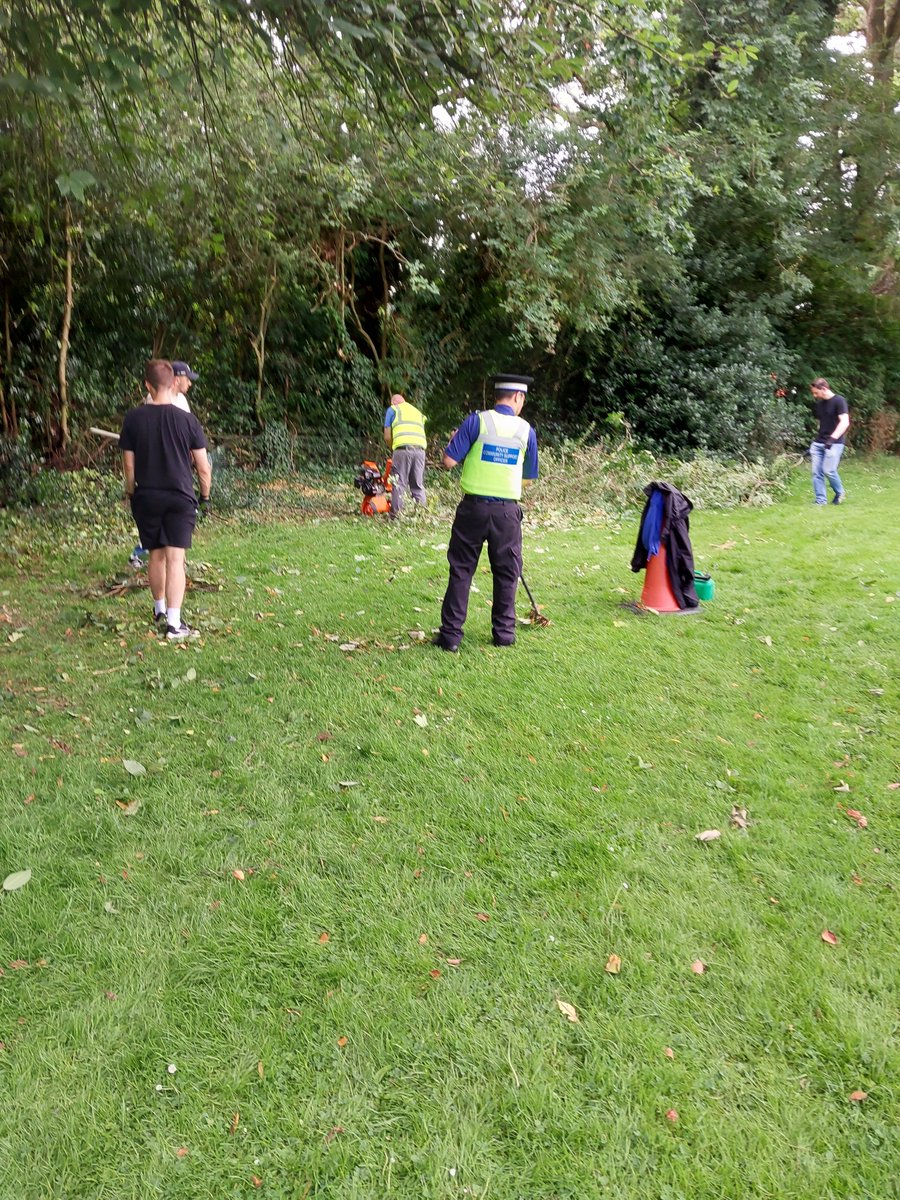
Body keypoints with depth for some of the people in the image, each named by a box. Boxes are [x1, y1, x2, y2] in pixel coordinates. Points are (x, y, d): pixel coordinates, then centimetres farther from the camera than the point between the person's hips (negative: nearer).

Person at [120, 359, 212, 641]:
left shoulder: (133, 418, -4)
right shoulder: (187, 419, -8)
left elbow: (129, 464, 1)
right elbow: (203, 466, -5)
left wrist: (130, 493, 16)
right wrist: (205, 496, 10)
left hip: (146, 497, 2)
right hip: (180, 498, -2)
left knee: (156, 555, 17)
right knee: (175, 559, -4)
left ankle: (160, 610, 34)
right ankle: (174, 623, -9)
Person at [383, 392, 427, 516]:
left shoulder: (393, 409, 17)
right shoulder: (418, 412, 31)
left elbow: (387, 436, 11)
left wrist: (392, 450, 28)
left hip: (403, 448, -4)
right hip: (420, 448, 4)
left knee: (398, 484, 1)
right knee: (418, 486, 10)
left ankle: (396, 514, 1)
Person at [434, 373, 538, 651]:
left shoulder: (476, 421, -5)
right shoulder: (526, 430, 2)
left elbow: (449, 461, -8)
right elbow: (528, 477, 11)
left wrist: (453, 440, 12)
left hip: (473, 508, -1)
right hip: (508, 511, 1)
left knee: (461, 570, 6)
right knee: (506, 572, 14)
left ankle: (451, 634, 8)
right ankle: (504, 631, 22)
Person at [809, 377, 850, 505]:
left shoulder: (838, 401, -8)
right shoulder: (818, 404, 13)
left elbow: (845, 422, -17)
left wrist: (833, 438, -27)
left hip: (834, 443, -7)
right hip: (818, 442, 7)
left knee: (828, 470, -14)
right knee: (816, 472, -1)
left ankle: (840, 493, 11)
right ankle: (821, 501, 5)